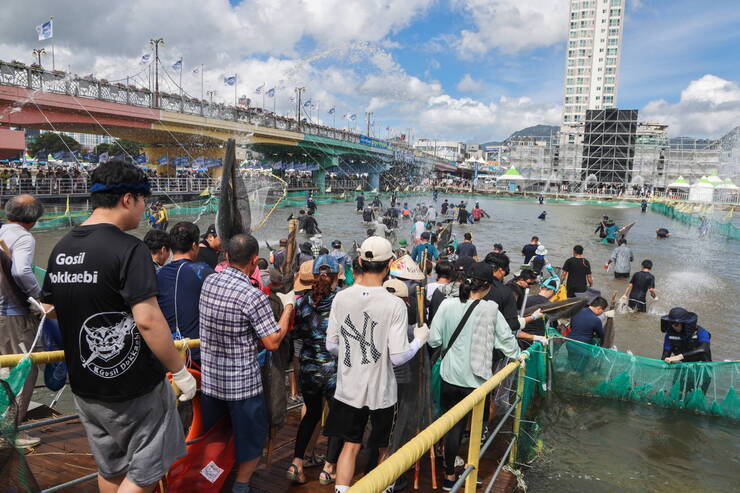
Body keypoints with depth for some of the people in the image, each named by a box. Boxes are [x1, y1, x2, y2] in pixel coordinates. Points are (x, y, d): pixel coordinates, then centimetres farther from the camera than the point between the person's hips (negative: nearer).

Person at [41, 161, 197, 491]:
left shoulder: (61, 249, 3)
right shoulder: (128, 249, -20)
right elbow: (147, 319, -26)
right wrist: (180, 371, -17)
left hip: (84, 386, 7)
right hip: (132, 386, -7)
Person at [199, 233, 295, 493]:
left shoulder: (209, 282, -4)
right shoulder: (254, 297, -23)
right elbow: (272, 343, -19)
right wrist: (288, 306, -9)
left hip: (209, 377, 6)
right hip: (243, 383, -6)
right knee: (251, 439, 15)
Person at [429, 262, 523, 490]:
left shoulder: (447, 305, -9)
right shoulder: (490, 310, -12)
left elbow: (434, 340, -7)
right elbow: (506, 337, -3)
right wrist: (517, 356, 17)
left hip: (450, 376, 2)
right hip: (476, 378, -1)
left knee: (453, 425, 15)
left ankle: (449, 475, 24)